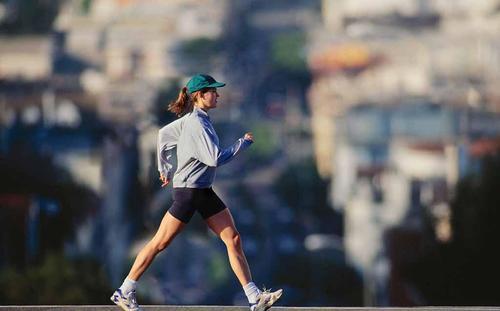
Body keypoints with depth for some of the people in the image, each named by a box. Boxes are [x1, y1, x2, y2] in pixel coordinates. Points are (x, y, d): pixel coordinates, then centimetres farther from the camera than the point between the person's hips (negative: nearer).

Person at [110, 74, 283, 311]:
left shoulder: (193, 120, 10)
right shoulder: (196, 124, -19)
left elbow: (163, 134, 22)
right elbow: (215, 159, -24)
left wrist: (164, 169, 28)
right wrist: (243, 143, -14)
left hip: (204, 193, 9)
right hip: (188, 191, -9)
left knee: (233, 240, 2)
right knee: (160, 243, -1)